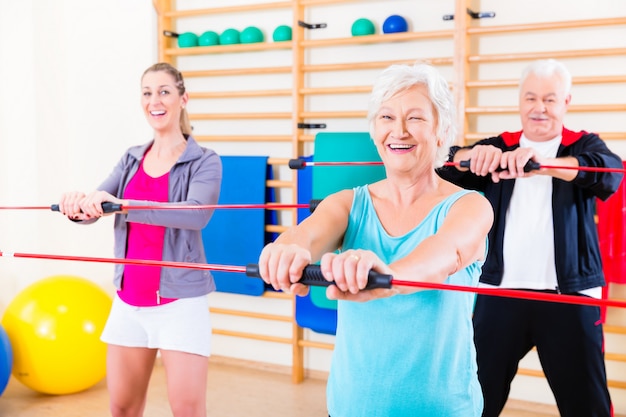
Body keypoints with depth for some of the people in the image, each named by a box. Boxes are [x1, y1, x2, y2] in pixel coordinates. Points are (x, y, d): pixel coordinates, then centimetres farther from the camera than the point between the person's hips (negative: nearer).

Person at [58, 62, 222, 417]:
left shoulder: (205, 162, -7)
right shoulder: (132, 159, 9)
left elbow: (196, 214, -27)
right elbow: (92, 210, -3)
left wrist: (122, 205, -36)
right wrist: (78, 204, -27)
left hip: (179, 302, -5)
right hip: (129, 301, 5)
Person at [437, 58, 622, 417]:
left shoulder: (585, 145, 4)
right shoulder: (499, 148, 10)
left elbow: (609, 174, -20)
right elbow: (447, 167, -6)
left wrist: (542, 162, -38)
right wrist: (473, 155, -30)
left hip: (569, 296, -1)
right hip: (500, 292, 2)